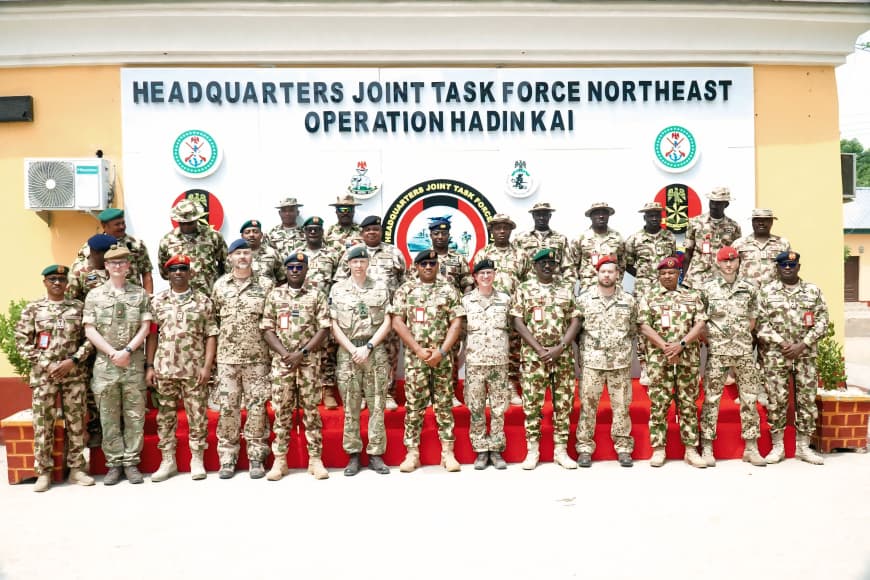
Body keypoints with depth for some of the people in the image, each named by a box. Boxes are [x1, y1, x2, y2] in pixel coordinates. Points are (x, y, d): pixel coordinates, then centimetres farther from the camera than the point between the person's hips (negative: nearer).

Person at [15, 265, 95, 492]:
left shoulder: (79, 307, 6)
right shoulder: (32, 309, 4)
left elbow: (90, 338, 3)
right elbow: (22, 341, 0)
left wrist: (73, 360, -10)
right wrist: (46, 364, -9)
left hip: (74, 374, 1)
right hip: (43, 375, -1)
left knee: (76, 422, 5)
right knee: (43, 424, 2)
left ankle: (76, 469, 15)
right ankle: (43, 472, 13)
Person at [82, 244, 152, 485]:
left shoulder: (140, 294, 7)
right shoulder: (94, 295, 7)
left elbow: (145, 327, 1)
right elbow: (90, 330, 1)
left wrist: (127, 351, -11)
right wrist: (112, 353, -9)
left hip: (134, 364, 0)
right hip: (104, 364, 0)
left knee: (134, 415, 2)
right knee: (109, 416, 3)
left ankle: (131, 462, 9)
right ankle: (114, 464, 11)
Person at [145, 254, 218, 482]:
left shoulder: (203, 301, 2)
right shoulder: (158, 301, 7)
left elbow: (211, 335, 0)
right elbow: (152, 335, 7)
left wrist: (207, 366, -8)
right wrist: (149, 366, 1)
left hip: (194, 370, -2)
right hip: (164, 369, 2)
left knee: (197, 415, 3)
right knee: (165, 416, 8)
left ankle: (197, 460, 14)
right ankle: (168, 461, 19)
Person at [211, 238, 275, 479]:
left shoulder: (266, 285, 2)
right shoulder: (220, 285, 7)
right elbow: (212, 319, 11)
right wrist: (213, 350, 5)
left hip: (257, 357, -1)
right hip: (227, 357, 1)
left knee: (257, 406, 2)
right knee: (228, 407, 4)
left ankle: (256, 458, 11)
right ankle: (227, 458, 14)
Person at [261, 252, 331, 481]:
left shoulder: (316, 295, 5)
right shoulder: (274, 295, 8)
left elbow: (324, 329, -1)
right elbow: (267, 329, 4)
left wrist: (302, 353, -11)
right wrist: (285, 353, -10)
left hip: (308, 362, -1)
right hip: (281, 361, 1)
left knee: (311, 410, 2)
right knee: (281, 411, 4)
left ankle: (315, 459, 8)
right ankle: (279, 460, 11)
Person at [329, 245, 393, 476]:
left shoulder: (381, 287, 7)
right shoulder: (338, 289, 6)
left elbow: (387, 323, 2)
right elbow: (334, 326, 3)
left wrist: (368, 347, -8)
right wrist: (353, 350, -8)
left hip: (376, 352, 0)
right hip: (348, 352, 0)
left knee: (377, 406, 2)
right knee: (350, 407, 3)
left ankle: (376, 454, 9)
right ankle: (353, 455, 11)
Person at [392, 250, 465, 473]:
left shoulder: (448, 290, 6)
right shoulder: (405, 290, 5)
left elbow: (456, 323, 1)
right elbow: (397, 322, -2)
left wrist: (441, 351, -10)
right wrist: (419, 350, -10)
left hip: (442, 357, 1)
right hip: (414, 357, 0)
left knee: (444, 404, 5)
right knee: (413, 406, 2)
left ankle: (448, 452, 11)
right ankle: (412, 453, 10)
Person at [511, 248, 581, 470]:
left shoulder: (567, 288, 8)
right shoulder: (524, 289, 3)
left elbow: (575, 321, 4)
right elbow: (518, 322, -3)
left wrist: (559, 347, -10)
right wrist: (539, 349, -12)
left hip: (563, 356, 2)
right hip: (533, 356, -2)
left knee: (564, 403, 5)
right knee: (532, 403, 1)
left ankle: (561, 450, 14)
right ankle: (532, 450, 11)